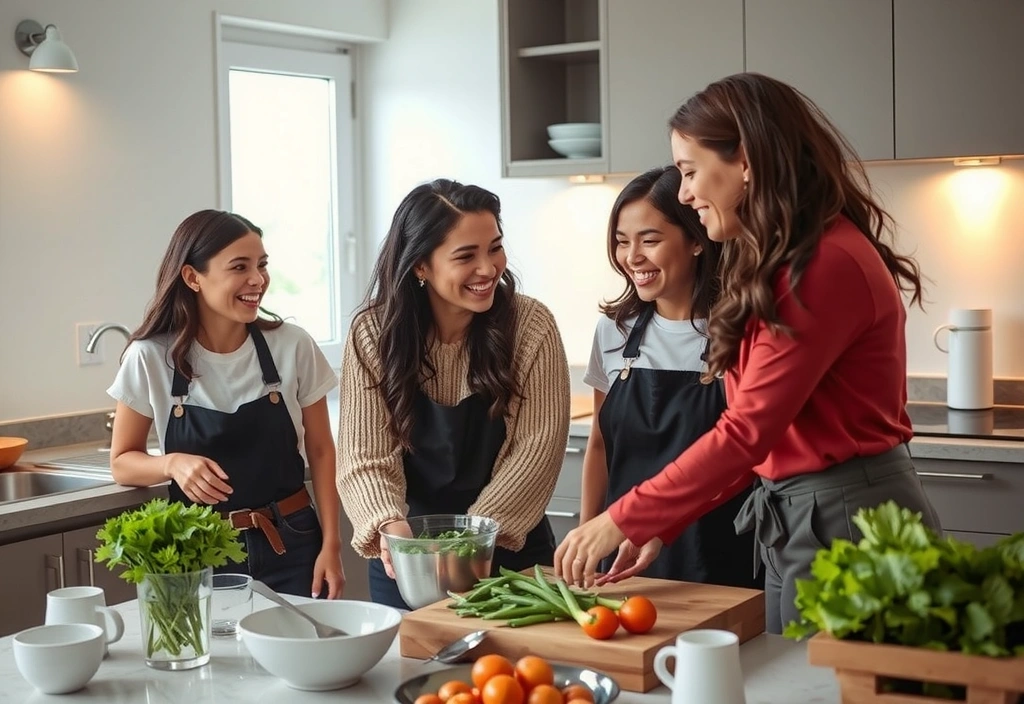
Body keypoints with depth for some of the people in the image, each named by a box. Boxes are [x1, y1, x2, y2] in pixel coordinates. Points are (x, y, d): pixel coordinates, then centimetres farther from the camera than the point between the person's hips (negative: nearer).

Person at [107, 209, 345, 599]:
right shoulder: (151, 357, -8)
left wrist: (331, 545, -4)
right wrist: (173, 464, -18)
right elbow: (123, 463, 2)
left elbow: (320, 450, 3)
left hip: (290, 547, 1)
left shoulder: (293, 346, -6)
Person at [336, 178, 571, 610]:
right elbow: (366, 456, -13)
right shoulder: (374, 333, -9)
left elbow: (538, 445, -14)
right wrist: (389, 524, -32)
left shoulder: (531, 327, -11)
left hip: (509, 552, -1)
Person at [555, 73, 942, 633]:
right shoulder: (772, 265, 12)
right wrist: (663, 526, 5)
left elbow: (748, 433, -21)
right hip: (791, 523, 9)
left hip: (846, 522, -9)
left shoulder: (826, 265, -19)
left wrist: (624, 520, -16)